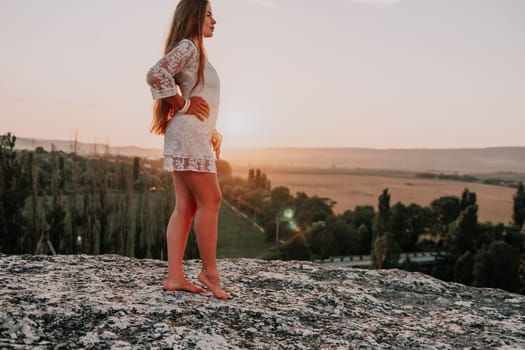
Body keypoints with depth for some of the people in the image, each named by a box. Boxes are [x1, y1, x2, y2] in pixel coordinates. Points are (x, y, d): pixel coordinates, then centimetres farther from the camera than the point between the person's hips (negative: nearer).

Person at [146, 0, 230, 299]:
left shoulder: (196, 51, 23)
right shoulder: (187, 46, -7)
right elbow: (156, 75, -24)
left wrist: (213, 133, 20)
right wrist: (183, 105, -14)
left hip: (195, 138, 9)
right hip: (188, 136, -9)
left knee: (186, 207, 4)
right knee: (210, 201, -7)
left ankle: (175, 276, 6)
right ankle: (209, 271, 2)